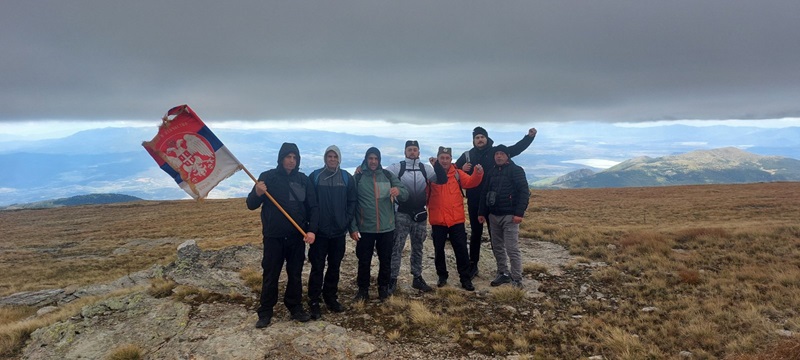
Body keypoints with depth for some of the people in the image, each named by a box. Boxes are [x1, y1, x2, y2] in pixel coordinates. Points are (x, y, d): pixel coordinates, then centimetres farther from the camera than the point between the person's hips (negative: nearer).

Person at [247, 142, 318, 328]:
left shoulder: (303, 180, 3)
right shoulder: (267, 177, -4)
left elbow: (313, 207, 4)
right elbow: (251, 205, -4)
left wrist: (312, 230, -9)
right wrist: (257, 193, -26)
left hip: (297, 237, 2)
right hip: (273, 237, -2)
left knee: (295, 274, 11)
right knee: (270, 275, 5)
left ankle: (295, 307, 25)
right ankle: (265, 312, 17)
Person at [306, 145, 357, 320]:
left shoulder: (347, 177, 3)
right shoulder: (315, 176, -2)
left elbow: (352, 201, 5)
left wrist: (347, 220, -3)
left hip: (339, 230, 2)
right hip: (319, 230, -2)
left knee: (335, 266, 12)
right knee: (317, 267, 1)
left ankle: (331, 298, 26)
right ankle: (314, 302, 11)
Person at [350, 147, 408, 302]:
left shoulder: (388, 175, 2)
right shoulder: (358, 177, -3)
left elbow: (405, 194, 0)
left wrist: (399, 191, -25)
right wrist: (353, 227, -8)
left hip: (386, 228, 2)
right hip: (365, 229, -1)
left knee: (386, 261, 12)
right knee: (364, 261, 8)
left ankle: (383, 288, 29)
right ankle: (363, 289, 24)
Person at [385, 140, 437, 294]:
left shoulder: (426, 168, 5)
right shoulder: (397, 167, -2)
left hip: (420, 214, 3)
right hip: (402, 213, -3)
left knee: (418, 247, 13)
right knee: (397, 247, 0)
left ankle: (417, 278, 25)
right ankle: (392, 279, 8)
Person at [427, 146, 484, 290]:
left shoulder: (458, 173, 3)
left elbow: (470, 182, -13)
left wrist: (478, 173, -28)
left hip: (456, 219, 0)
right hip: (437, 220, 0)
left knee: (461, 249, 5)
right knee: (439, 250, 13)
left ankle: (465, 279, 16)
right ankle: (442, 276, 30)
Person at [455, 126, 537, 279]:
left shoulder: (496, 152, 1)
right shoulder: (467, 155, 3)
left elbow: (516, 148, 0)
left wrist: (529, 136, -12)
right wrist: (462, 169, -13)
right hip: (474, 202, 1)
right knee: (476, 233, 11)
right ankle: (473, 265, 20)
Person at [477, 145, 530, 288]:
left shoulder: (516, 170, -6)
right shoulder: (492, 172, 14)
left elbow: (524, 192, -13)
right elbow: (484, 193, 16)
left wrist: (519, 213, -20)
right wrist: (482, 212, 11)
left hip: (509, 216, -7)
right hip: (493, 215, 7)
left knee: (512, 248, -7)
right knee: (497, 247, 12)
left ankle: (517, 280, 0)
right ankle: (503, 274, 24)